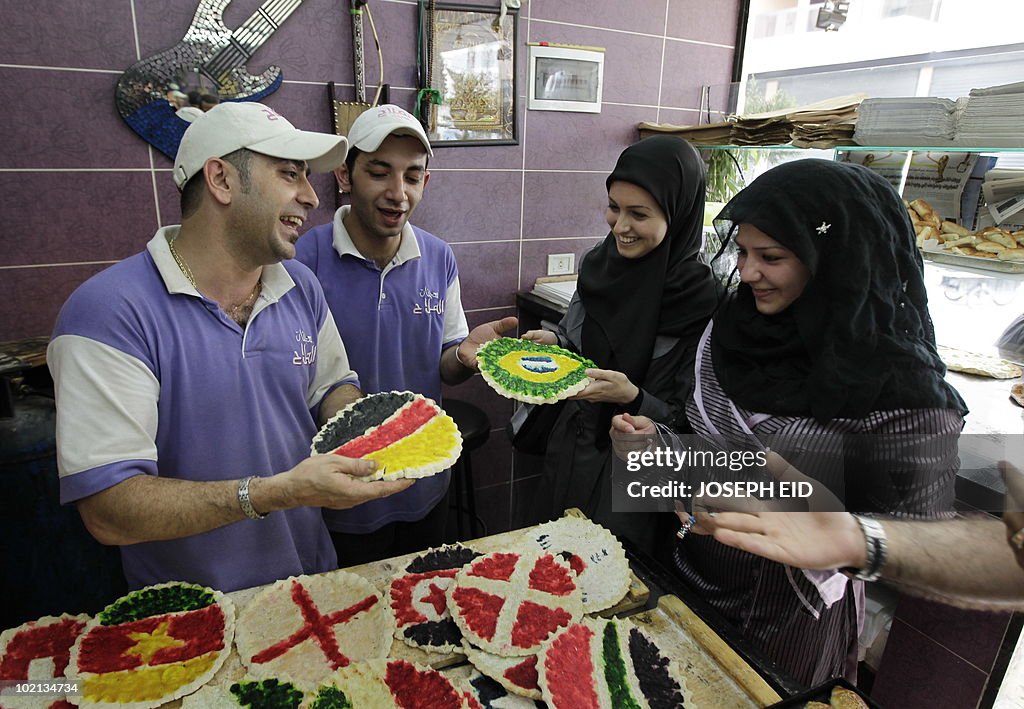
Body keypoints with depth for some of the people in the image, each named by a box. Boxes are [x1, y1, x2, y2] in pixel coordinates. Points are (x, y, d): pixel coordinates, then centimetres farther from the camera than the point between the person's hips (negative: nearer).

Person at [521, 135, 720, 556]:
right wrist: (552, 344, -10)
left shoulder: (701, 300, -22)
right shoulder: (600, 262, -6)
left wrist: (633, 397, -32)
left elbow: (690, 422, -16)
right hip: (569, 452, 6)